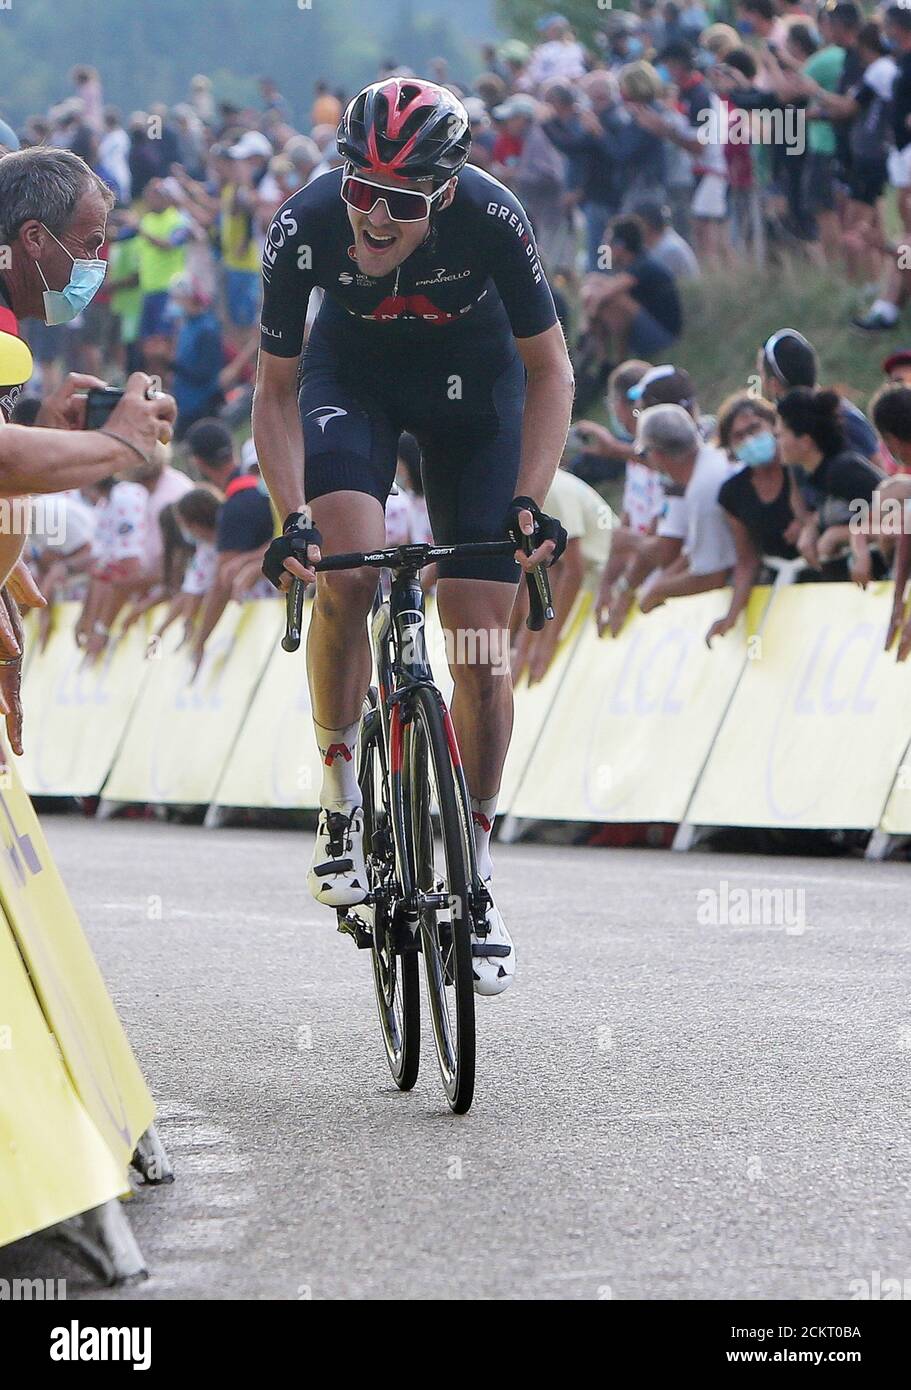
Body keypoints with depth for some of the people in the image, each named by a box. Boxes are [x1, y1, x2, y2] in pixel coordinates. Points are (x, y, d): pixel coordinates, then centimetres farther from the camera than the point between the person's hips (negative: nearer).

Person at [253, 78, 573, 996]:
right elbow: (276, 388, -17)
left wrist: (530, 501, -30)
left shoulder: (491, 220, -33)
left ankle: (475, 874, 8)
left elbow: (548, 371, -19)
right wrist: (291, 519, -29)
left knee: (482, 638, -6)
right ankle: (340, 807, -9)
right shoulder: (305, 227, -31)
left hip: (472, 380, 0)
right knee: (344, 567, -28)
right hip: (353, 376, 0)